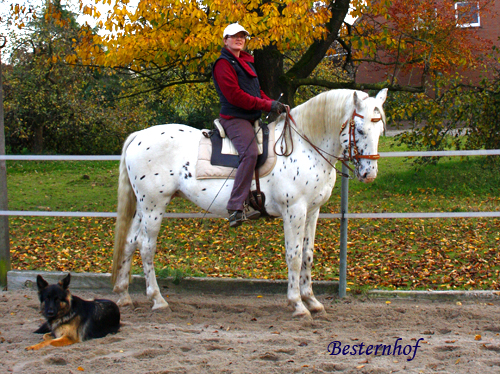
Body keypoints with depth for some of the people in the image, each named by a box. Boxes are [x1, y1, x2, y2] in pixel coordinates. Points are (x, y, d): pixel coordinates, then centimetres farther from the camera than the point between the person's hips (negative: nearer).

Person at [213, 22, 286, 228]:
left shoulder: (246, 62, 23)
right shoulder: (224, 63, -7)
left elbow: (256, 91, 24)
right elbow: (235, 95, -16)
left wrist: (275, 104, 5)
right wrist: (267, 105, -15)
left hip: (251, 118, 10)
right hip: (235, 117, -10)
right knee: (250, 153, -29)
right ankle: (236, 207, -34)